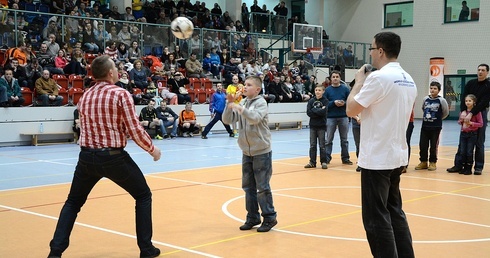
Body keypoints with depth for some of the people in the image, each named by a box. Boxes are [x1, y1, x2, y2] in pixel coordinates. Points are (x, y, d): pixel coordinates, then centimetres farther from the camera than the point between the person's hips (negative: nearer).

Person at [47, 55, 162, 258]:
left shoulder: (85, 96, 8)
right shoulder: (121, 94, -10)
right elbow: (135, 130, -12)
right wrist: (152, 149, 2)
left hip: (87, 157, 5)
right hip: (113, 157, -5)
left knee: (73, 202, 22)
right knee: (143, 196, 14)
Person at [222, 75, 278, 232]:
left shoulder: (261, 103, -9)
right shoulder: (242, 103, 7)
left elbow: (255, 118, -28)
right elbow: (227, 120, 0)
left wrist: (240, 108, -39)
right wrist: (229, 104, -13)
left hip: (261, 152, -6)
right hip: (247, 152, 6)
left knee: (263, 187, -2)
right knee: (248, 187, 11)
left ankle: (269, 218, 10)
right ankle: (252, 218, 21)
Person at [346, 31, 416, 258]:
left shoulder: (378, 77, -17)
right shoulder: (409, 80, 10)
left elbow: (351, 110, -12)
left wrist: (359, 82, 2)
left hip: (377, 159, -9)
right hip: (397, 156, 9)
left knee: (376, 218, -2)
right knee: (394, 211, 18)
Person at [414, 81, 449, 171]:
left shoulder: (441, 100, -9)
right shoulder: (425, 99, 1)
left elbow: (446, 113, 1)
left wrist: (438, 119, 9)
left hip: (436, 127, -3)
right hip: (425, 126, 3)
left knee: (433, 146, 4)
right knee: (422, 145, 5)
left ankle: (432, 162, 17)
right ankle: (423, 162, 18)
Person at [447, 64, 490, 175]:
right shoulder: (470, 83, 5)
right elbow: (463, 97, -4)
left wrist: (471, 114, -24)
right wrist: (463, 111, -19)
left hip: (481, 113, -3)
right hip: (467, 114, 3)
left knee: (479, 142, 1)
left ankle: (478, 167, 7)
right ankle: (458, 165, 7)